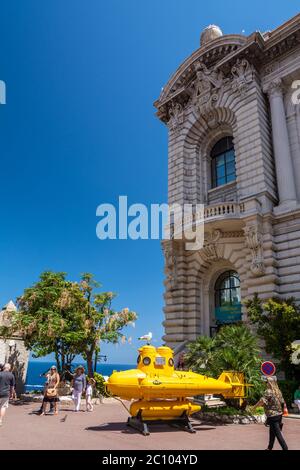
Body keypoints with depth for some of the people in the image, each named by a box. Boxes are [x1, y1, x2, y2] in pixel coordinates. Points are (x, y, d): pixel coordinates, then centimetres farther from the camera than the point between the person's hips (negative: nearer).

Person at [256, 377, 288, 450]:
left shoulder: (268, 391, -16)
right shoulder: (278, 391, 6)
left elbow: (262, 401, -23)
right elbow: (282, 402, 11)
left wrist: (254, 407, -9)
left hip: (272, 415, -8)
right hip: (279, 414, 8)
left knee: (277, 433, -2)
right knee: (272, 432, 19)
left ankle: (285, 448, -4)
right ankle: (270, 447, 29)